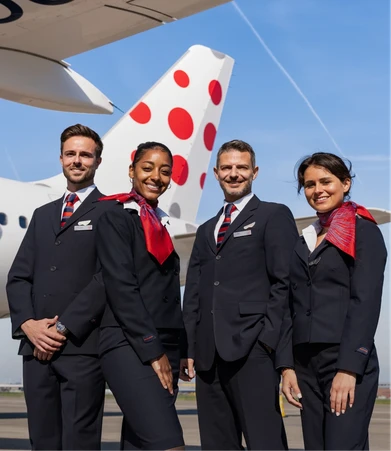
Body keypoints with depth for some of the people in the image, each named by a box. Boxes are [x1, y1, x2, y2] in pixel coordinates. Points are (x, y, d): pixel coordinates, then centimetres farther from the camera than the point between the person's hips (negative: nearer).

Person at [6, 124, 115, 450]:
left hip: (82, 346, -5)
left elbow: (108, 277, -8)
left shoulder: (110, 212, 3)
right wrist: (28, 324, -4)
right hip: (37, 346, 6)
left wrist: (63, 328, -12)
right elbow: (19, 276, 15)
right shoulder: (43, 215, 22)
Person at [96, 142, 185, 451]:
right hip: (129, 345, -7)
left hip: (165, 348, 7)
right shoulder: (116, 218, -2)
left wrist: (172, 353, 12)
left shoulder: (161, 224, 19)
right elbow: (120, 286, -11)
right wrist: (152, 351, -14)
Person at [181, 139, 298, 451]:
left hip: (252, 347, -6)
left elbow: (285, 282, -4)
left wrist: (269, 337, -13)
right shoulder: (206, 230, 25)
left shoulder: (274, 216, 6)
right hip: (209, 353, 6)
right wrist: (190, 348, 11)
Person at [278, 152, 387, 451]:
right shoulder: (305, 241, 16)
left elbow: (366, 303, -10)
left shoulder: (363, 232, -2)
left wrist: (349, 368, -17)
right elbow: (293, 307, 14)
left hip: (348, 362, -6)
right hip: (305, 365, 6)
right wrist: (287, 365, 5)